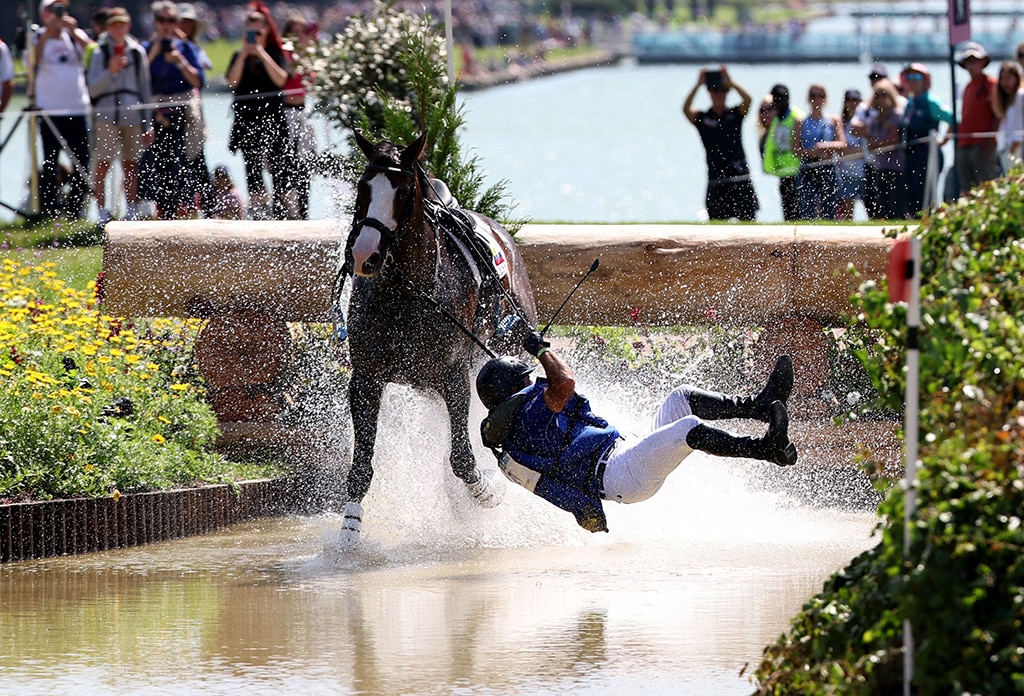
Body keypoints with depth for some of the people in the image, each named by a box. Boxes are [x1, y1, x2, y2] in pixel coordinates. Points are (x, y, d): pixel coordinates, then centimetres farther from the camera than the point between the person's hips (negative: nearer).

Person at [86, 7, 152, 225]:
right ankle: (102, 213, -5)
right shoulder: (100, 53, 2)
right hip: (106, 115, -2)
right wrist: (110, 72, -19)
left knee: (131, 165, 5)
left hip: (133, 115, 2)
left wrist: (148, 123, 12)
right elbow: (93, 90, -2)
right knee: (103, 164, -9)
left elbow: (145, 88, 13)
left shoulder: (137, 52, 9)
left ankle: (132, 212, 11)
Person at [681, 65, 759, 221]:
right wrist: (698, 85, -17)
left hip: (740, 177, 0)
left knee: (748, 220, -1)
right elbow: (686, 109, -12)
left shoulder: (735, 114, 8)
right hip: (716, 180, 0)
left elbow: (747, 100, -10)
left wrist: (730, 82, -15)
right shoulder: (702, 118, 6)